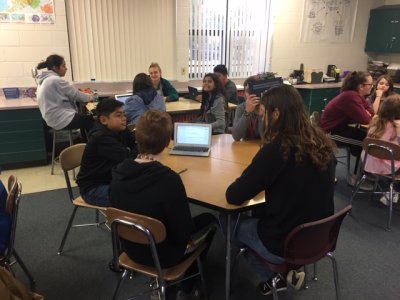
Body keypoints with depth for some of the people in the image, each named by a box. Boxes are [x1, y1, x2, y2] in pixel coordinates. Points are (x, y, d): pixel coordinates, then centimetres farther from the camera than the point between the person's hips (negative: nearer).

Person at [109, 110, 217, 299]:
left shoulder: (119, 172, -14)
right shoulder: (169, 179, -32)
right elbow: (184, 232, -23)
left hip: (131, 248, 6)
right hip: (161, 255, -5)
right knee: (209, 220, 18)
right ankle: (187, 280, 30)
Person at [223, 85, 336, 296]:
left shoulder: (276, 149, -26)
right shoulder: (323, 144, -4)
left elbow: (233, 196, -20)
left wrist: (255, 181, 0)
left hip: (286, 244, -7)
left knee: (227, 220, 16)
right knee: (256, 214, 28)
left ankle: (273, 277, 21)